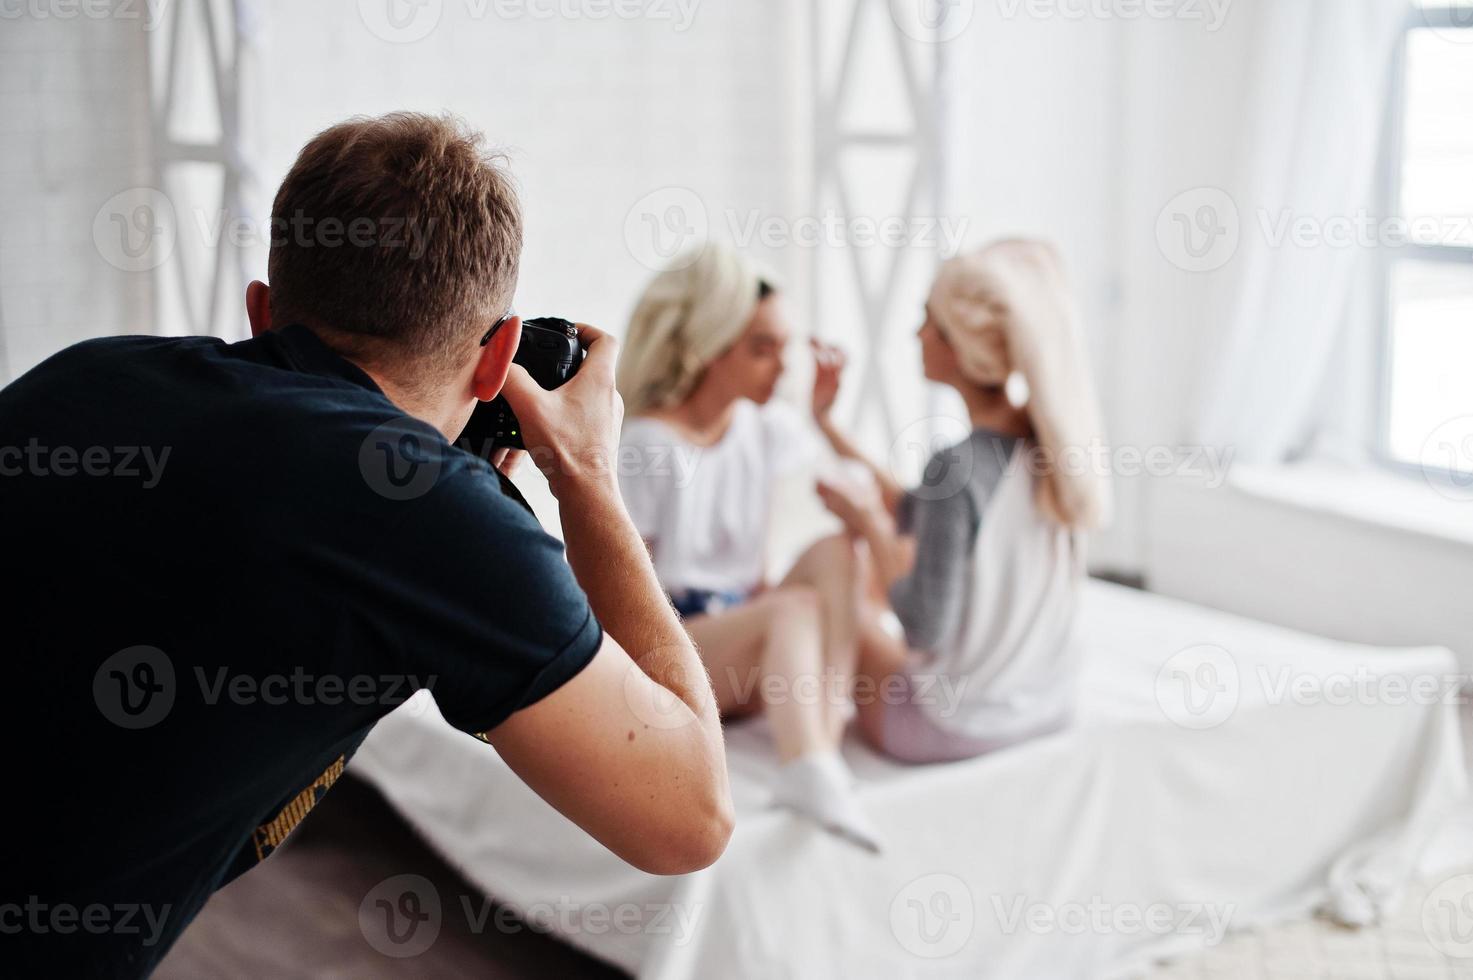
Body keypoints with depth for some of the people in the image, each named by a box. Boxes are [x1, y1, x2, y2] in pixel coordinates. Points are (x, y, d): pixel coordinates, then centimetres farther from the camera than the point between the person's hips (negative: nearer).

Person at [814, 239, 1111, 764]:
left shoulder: (955, 468, -29)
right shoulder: (1051, 437, -7)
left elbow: (926, 629, -23)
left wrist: (868, 520, -11)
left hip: (955, 730, -6)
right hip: (1051, 709, 7)